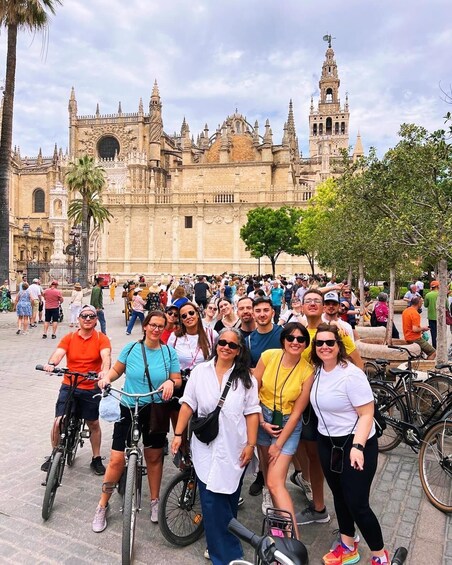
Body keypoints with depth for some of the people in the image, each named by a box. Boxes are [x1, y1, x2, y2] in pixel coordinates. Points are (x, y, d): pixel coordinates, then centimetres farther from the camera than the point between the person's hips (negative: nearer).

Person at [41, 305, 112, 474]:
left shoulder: (101, 339, -5)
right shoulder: (69, 338, 0)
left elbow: (106, 355, -22)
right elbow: (58, 352, -15)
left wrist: (105, 371, -42)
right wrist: (51, 363, -37)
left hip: (91, 389, -1)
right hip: (69, 387, 1)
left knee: (94, 424, 12)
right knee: (59, 422, -5)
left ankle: (96, 459, 31)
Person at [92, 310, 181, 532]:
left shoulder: (169, 352, -4)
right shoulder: (131, 348, -5)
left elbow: (177, 379, 1)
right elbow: (117, 370, 7)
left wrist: (171, 383, -21)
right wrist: (107, 377, -13)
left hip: (156, 411, 1)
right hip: (128, 409, -1)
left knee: (154, 457, 14)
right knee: (117, 459, -2)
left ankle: (155, 501, 35)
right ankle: (102, 506, 20)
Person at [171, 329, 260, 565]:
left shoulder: (246, 378, -1)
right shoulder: (200, 371, 0)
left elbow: (252, 412, -2)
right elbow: (188, 404, 2)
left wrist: (250, 444, -7)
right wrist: (178, 434, 0)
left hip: (234, 448, 0)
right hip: (206, 446, 0)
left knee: (229, 499, 11)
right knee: (212, 500, 0)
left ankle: (220, 544, 32)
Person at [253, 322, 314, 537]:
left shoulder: (307, 371, -17)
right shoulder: (268, 356, -13)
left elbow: (297, 412, -12)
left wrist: (279, 444, -10)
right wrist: (262, 422, -7)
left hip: (288, 424, -3)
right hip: (262, 418, 3)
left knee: (275, 483, -11)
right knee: (268, 475, 14)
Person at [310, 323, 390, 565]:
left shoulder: (351, 374, -21)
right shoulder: (317, 371, 0)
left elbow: (366, 414, -20)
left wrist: (357, 447, -28)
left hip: (355, 444, -7)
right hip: (327, 442, 7)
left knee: (357, 503, -3)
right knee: (339, 496, 19)